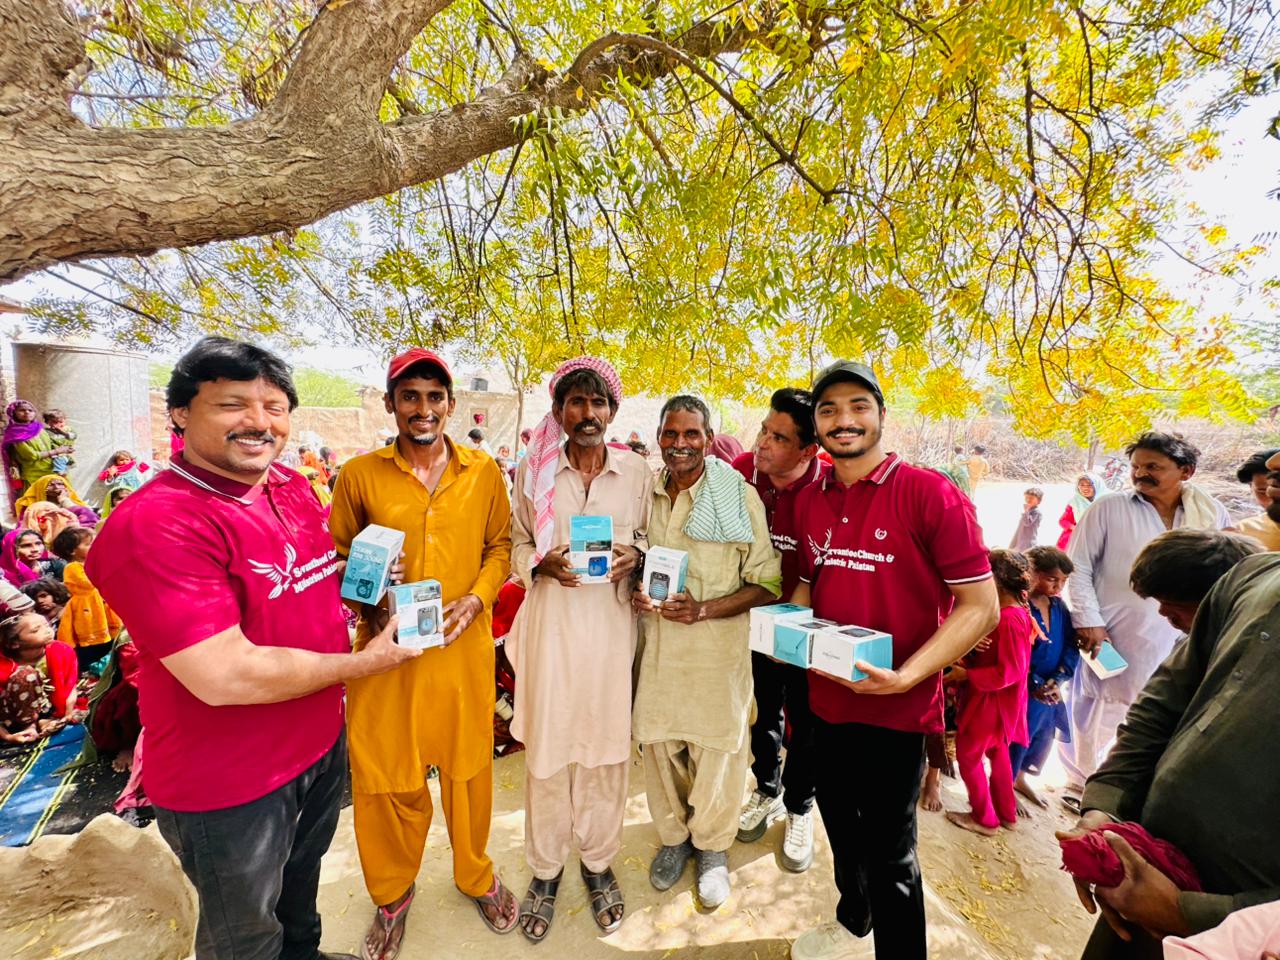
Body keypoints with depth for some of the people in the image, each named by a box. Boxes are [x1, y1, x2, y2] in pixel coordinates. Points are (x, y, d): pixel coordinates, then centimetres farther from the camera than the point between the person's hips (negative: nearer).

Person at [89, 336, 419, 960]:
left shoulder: (294, 488, -2)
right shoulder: (156, 524, -28)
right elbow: (225, 676, -32)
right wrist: (362, 663, -20)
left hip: (322, 740, 7)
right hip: (228, 785, -7)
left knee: (303, 876, 33)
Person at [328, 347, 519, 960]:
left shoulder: (484, 472, 0)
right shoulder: (359, 475, -2)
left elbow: (501, 546, 6)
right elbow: (337, 558, 5)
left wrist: (476, 598, -9)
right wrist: (367, 608, -11)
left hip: (464, 647, 1)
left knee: (468, 765, 16)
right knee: (386, 775, 14)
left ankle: (475, 875, 45)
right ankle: (392, 893, 44)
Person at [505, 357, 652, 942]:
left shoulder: (636, 472, 3)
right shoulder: (533, 471, 1)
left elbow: (651, 540, 11)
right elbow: (516, 544, 7)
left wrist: (634, 555, -10)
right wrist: (542, 563, -12)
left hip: (612, 623, 1)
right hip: (551, 623, 0)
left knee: (606, 744, 11)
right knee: (546, 745, 8)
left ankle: (599, 861, 36)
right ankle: (546, 868, 33)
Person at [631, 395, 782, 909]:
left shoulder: (741, 497, -9)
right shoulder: (646, 495, 3)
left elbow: (767, 584, -8)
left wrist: (703, 609, -20)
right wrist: (635, 592, -5)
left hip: (718, 643, -3)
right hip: (656, 641, 4)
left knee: (716, 746, 9)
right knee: (659, 741, 15)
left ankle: (712, 847, 38)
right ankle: (673, 836, 42)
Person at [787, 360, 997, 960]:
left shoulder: (930, 493, -17)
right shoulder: (810, 500, 1)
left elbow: (980, 607, -16)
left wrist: (904, 676, -26)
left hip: (895, 709, -6)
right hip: (825, 698, 6)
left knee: (889, 852, 12)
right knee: (840, 824, 26)